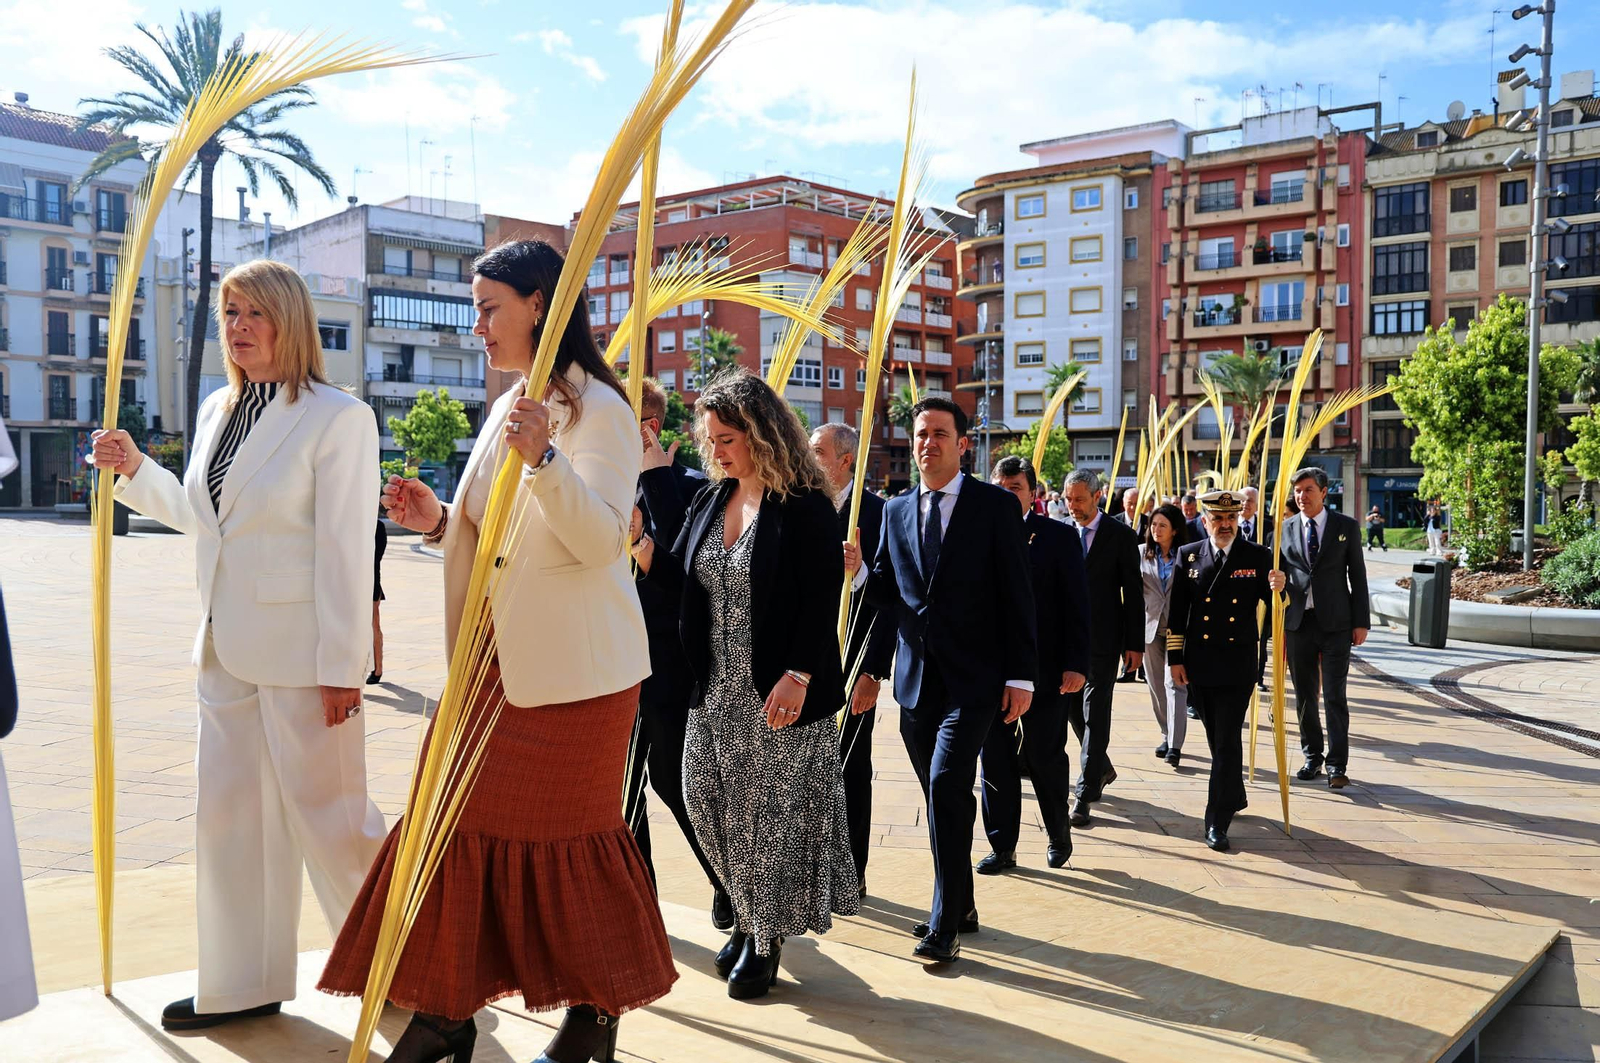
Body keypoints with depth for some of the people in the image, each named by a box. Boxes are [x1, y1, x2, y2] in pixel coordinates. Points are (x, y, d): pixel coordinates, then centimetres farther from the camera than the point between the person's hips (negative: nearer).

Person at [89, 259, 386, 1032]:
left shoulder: (338, 417, -12)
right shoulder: (216, 411, 10)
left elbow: (345, 548, -15)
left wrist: (342, 666, -16)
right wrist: (135, 471, 6)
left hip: (301, 649, -7)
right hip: (225, 648, 8)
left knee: (327, 811, 3)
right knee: (228, 814, 13)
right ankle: (243, 984, 28)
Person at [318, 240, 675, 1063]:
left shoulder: (600, 409, -10)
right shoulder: (509, 410, 15)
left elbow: (601, 540, -22)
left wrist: (543, 458, -34)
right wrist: (439, 521, 4)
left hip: (572, 669, -8)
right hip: (498, 655, 8)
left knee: (568, 834, 4)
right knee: (456, 820, 6)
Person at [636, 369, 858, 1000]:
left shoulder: (806, 507, -13)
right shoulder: (711, 500, 8)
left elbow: (823, 600, -16)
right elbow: (682, 573, 10)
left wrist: (798, 676, -21)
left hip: (780, 692, -7)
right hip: (718, 688, 7)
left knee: (774, 809, 4)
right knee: (708, 797, 9)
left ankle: (765, 938, 21)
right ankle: (751, 916, 29)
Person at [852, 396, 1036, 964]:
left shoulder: (995, 505, -2)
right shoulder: (896, 511, 11)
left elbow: (1017, 595, -5)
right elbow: (884, 594, 15)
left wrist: (1020, 676, -8)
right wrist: (872, 671, 5)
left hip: (972, 680, -5)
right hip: (915, 679, 5)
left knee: (946, 787, -16)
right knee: (942, 797, 12)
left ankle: (944, 924, -7)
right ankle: (961, 907, 27)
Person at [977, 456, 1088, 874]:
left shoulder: (1059, 537, -1)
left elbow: (1076, 605, -3)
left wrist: (1076, 664, -10)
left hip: (1045, 668, -2)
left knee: (1045, 756, 7)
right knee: (995, 759, 6)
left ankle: (1058, 835, 31)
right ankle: (1002, 848, 18)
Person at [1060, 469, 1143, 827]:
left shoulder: (1121, 535, -4)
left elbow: (1133, 593, -3)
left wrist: (1135, 644, -6)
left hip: (1102, 638, -4)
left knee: (1095, 716, -3)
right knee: (1073, 709, 11)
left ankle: (1084, 795, 2)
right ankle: (1102, 769, 35)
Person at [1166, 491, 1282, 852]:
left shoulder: (1258, 556, 0)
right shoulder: (1188, 555, 4)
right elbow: (1176, 612, 5)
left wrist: (1278, 588, -21)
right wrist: (1175, 658, 2)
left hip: (1238, 665, -3)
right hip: (1199, 664, 3)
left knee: (1227, 741, -7)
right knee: (1216, 739, 15)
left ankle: (1217, 822, -4)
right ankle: (1235, 797, 37)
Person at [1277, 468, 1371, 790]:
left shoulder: (1346, 526, 2)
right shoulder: (1285, 529, 6)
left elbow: (1358, 576, 2)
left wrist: (1361, 622, -3)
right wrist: (1277, 625, 1)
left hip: (1336, 624, -2)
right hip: (1297, 623, 2)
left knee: (1334, 696, -5)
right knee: (1304, 697, 9)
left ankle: (1337, 766, -1)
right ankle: (1312, 757, 22)